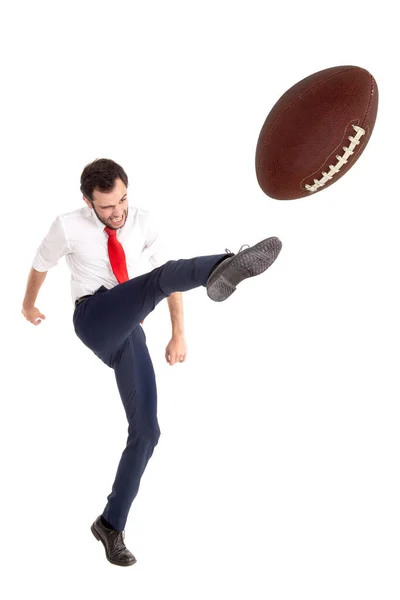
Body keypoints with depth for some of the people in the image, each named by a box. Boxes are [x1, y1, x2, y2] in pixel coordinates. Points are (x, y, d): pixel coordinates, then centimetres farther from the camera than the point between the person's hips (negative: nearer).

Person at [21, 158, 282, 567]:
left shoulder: (143, 222, 6)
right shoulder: (68, 227, -3)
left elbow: (169, 274, 12)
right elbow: (40, 265, 15)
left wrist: (178, 335, 8)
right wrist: (29, 306, 32)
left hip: (129, 334, 5)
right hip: (95, 321, -5)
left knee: (146, 431, -2)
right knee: (158, 279, -32)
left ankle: (111, 525, 10)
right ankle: (224, 268, -65)